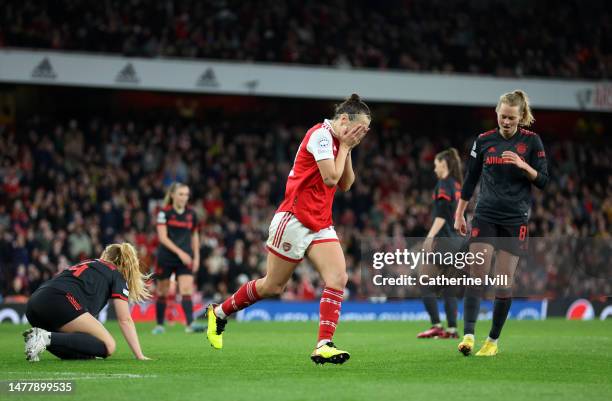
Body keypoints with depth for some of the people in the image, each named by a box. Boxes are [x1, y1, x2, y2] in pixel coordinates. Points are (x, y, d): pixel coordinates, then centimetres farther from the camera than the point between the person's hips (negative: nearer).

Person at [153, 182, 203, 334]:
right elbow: (163, 237, -13)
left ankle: (190, 324, -23)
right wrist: (179, 252, -22)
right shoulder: (164, 213, -6)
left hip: (185, 258, 2)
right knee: (163, 292, 7)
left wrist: (196, 257, 12)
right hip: (166, 257, -2)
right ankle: (159, 324, 21)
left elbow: (195, 236, 18)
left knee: (186, 290, -14)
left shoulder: (191, 214, 6)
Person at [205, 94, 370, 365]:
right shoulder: (321, 134, -14)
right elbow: (330, 178, -20)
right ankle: (218, 313, 26)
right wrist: (344, 147, -9)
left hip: (320, 225, 8)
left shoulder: (337, 140, 13)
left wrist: (347, 151, 5)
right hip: (294, 219, -8)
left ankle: (323, 346, -16)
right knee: (272, 285, 4)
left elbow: (345, 185, 16)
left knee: (338, 279, -13)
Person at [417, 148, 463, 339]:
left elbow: (441, 214, -18)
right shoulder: (457, 185, 17)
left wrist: (430, 236, -22)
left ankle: (436, 326, -11)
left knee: (425, 282, -5)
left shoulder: (444, 184, -9)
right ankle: (452, 329, 4)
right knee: (449, 287, 8)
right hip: (455, 240, 9)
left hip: (443, 240, -9)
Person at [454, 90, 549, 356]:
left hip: (515, 219, -1)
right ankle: (468, 335, -19)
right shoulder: (483, 141, 4)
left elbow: (543, 181, -1)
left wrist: (523, 165, -19)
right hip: (485, 216, 1)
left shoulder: (531, 141, -1)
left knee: (504, 281, -1)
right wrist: (459, 214, 9)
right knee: (477, 274, -13)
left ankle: (493, 340, 11)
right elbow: (470, 179, 11)